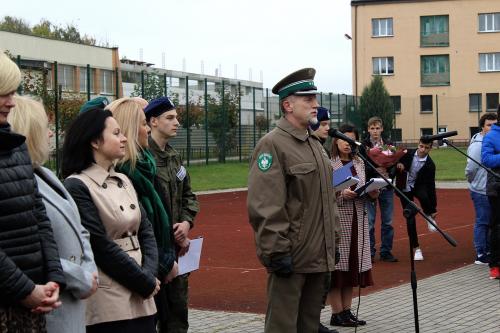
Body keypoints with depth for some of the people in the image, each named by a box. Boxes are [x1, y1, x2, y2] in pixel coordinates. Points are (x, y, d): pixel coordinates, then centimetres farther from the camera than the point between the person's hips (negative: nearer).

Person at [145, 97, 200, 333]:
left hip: (177, 245, 8)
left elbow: (188, 195, 20)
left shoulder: (174, 157, 13)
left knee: (178, 306, 12)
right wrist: (172, 236, -13)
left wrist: (187, 222, 0)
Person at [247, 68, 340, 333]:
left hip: (319, 258, 9)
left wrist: (333, 242, 20)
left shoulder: (315, 144, 16)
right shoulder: (272, 144, -12)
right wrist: (277, 252, -22)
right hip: (290, 259, -9)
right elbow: (265, 207, -20)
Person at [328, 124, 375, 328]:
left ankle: (347, 311, 16)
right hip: (337, 220, -6)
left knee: (352, 266, 9)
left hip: (358, 220, 6)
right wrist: (341, 194, -25)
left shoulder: (359, 163, 14)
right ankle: (337, 314, 5)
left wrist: (372, 194, -2)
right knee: (337, 266, -2)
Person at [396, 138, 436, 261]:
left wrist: (433, 208, -10)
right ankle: (416, 248, 8)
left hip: (418, 186, -1)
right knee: (410, 219, -2)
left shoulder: (430, 165, -14)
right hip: (404, 189, 1)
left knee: (424, 197, -38)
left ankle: (430, 216, -6)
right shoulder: (408, 154, -11)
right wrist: (399, 164, -20)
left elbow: (431, 186, -10)